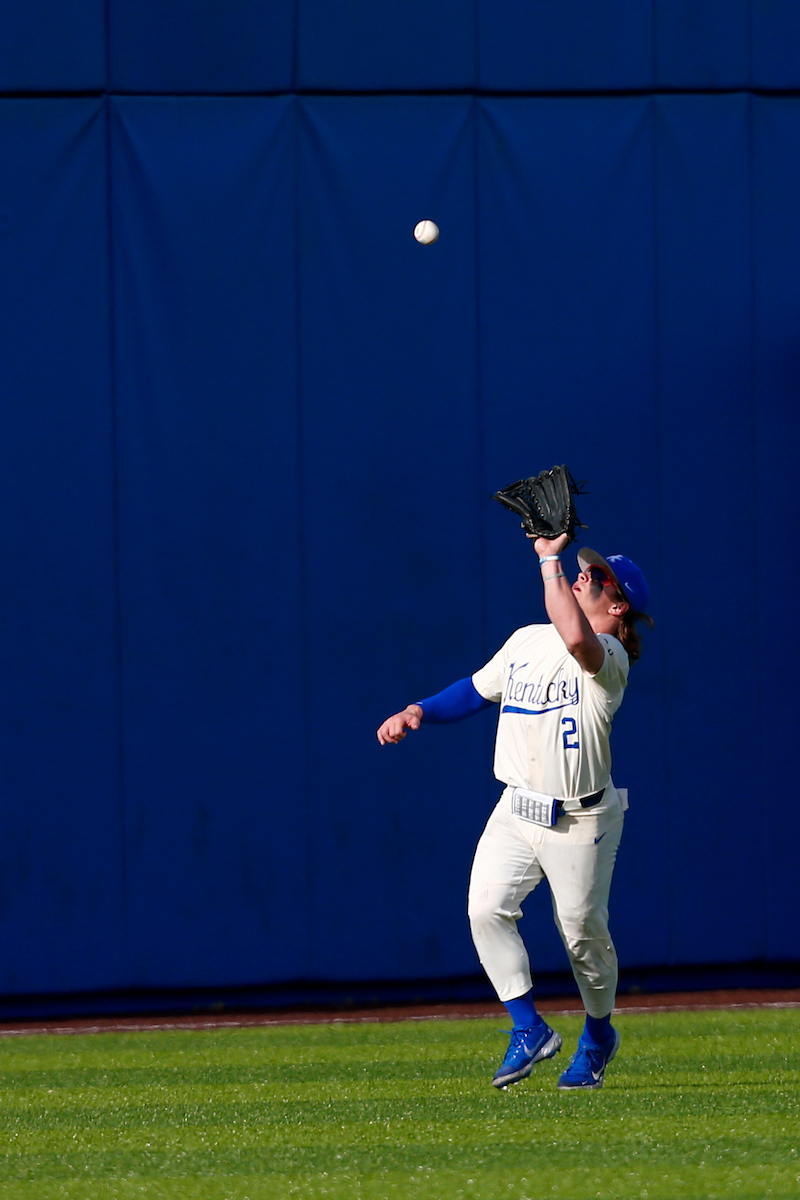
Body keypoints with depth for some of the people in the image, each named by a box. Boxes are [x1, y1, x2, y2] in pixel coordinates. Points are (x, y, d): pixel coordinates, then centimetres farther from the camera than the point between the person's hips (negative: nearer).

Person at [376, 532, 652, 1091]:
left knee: (584, 931, 4)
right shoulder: (527, 641, 8)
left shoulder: (609, 658, -15)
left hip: (581, 823, -5)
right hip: (516, 812, 5)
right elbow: (477, 690, 21)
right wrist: (419, 711, 5)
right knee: (486, 908, -15)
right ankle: (529, 1028, -5)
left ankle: (599, 1034, 31)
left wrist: (550, 559, -30)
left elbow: (576, 638, -39)